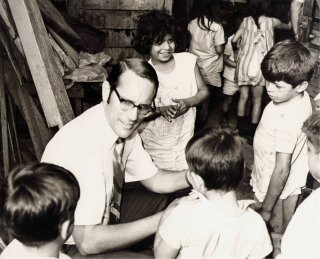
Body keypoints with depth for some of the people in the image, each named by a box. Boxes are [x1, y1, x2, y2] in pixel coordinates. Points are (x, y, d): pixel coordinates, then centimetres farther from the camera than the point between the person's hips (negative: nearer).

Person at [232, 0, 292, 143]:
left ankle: (241, 130, 19)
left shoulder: (246, 21, 3)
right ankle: (252, 134, 11)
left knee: (243, 97, 12)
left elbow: (234, 40, 6)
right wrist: (290, 24, 44)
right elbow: (288, 27, 22)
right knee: (257, 100, 8)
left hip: (244, 63, 2)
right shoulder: (271, 21, 2)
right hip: (259, 65, -2)